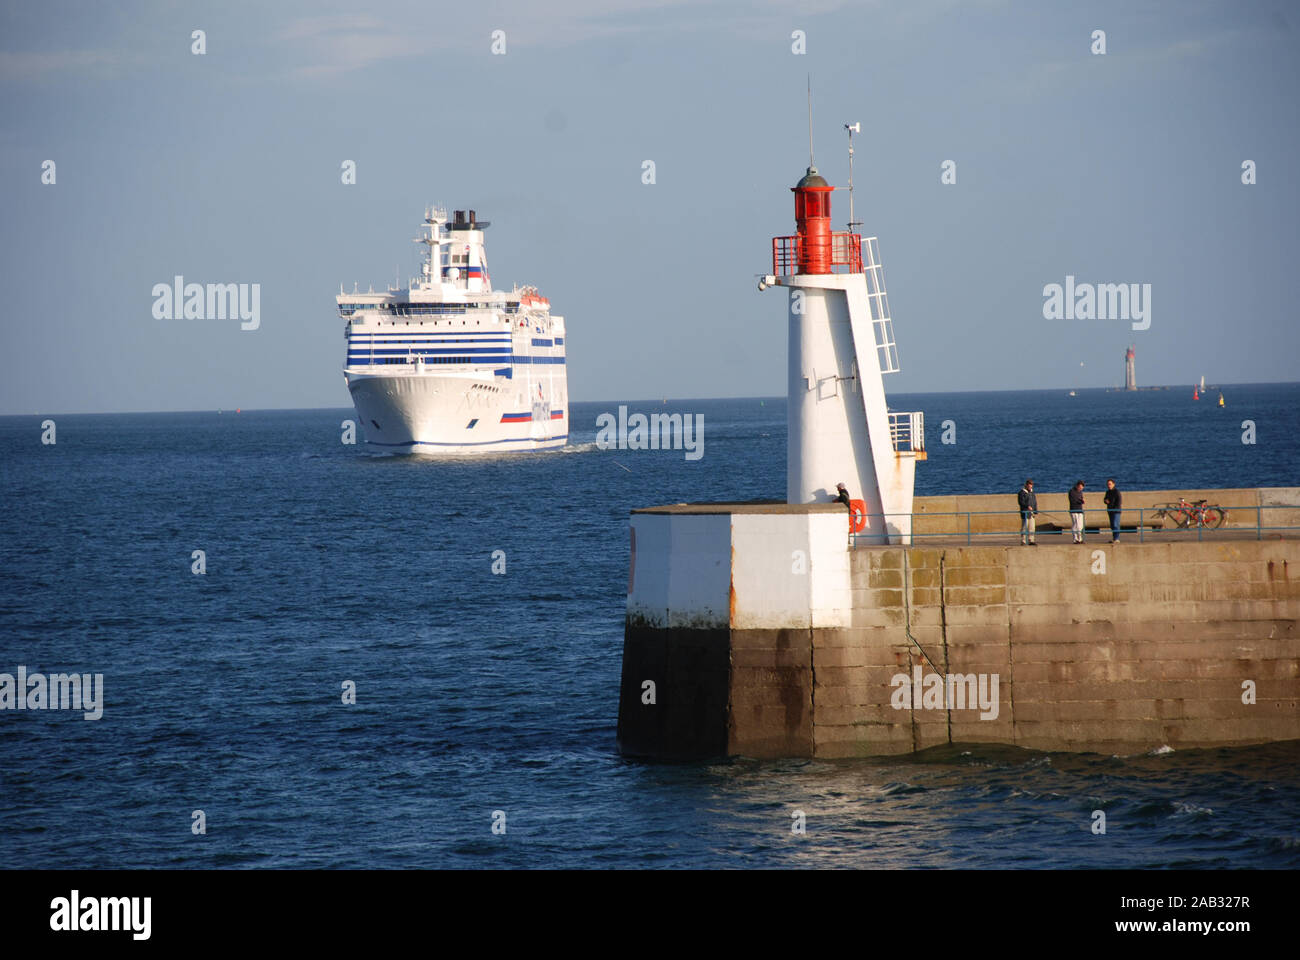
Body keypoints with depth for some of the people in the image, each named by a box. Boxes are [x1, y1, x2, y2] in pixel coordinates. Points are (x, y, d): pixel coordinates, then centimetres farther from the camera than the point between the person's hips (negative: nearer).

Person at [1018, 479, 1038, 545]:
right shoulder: (1022, 493, -4)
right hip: (1025, 512, -7)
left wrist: (1036, 512, 13)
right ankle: (1023, 541, -3)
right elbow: (1021, 502, -13)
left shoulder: (1032, 492, 17)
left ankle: (1031, 541, 6)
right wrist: (1027, 506, -27)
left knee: (1031, 528, 4)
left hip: (1031, 513, 7)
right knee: (1024, 527, -6)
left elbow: (1035, 502, 20)